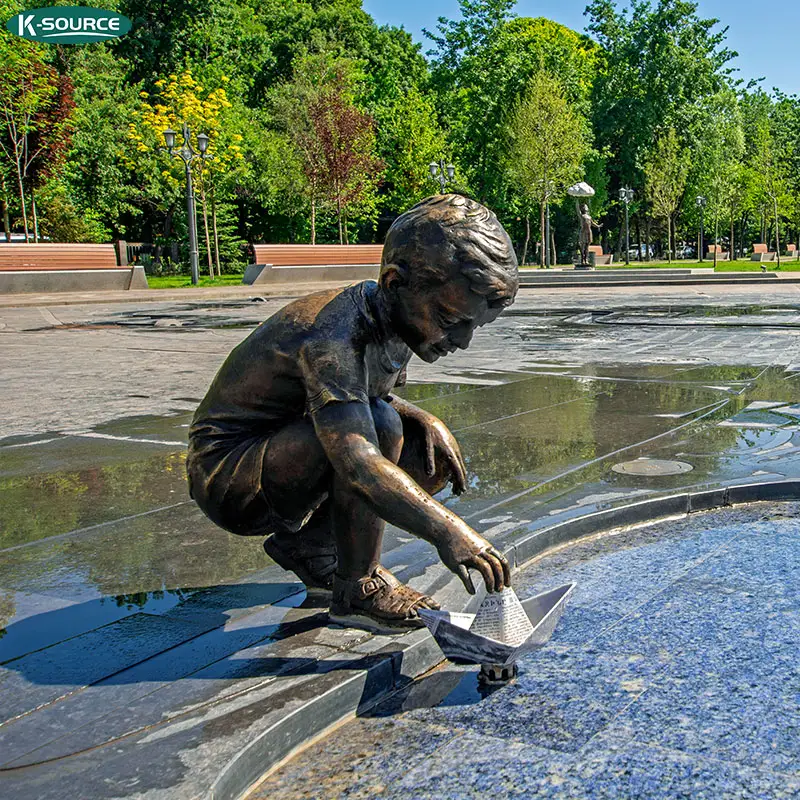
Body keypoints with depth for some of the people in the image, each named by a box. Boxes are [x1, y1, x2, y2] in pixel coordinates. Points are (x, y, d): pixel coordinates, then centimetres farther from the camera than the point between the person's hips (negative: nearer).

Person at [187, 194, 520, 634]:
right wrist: (445, 529, -51)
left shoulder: (395, 319, -2)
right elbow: (355, 459, -43)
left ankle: (304, 543, 10)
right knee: (379, 426, -31)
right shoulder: (331, 338, -30)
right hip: (229, 478, -9)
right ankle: (358, 590, -14)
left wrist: (422, 418, -4)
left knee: (435, 457, 1)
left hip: (281, 457, 9)